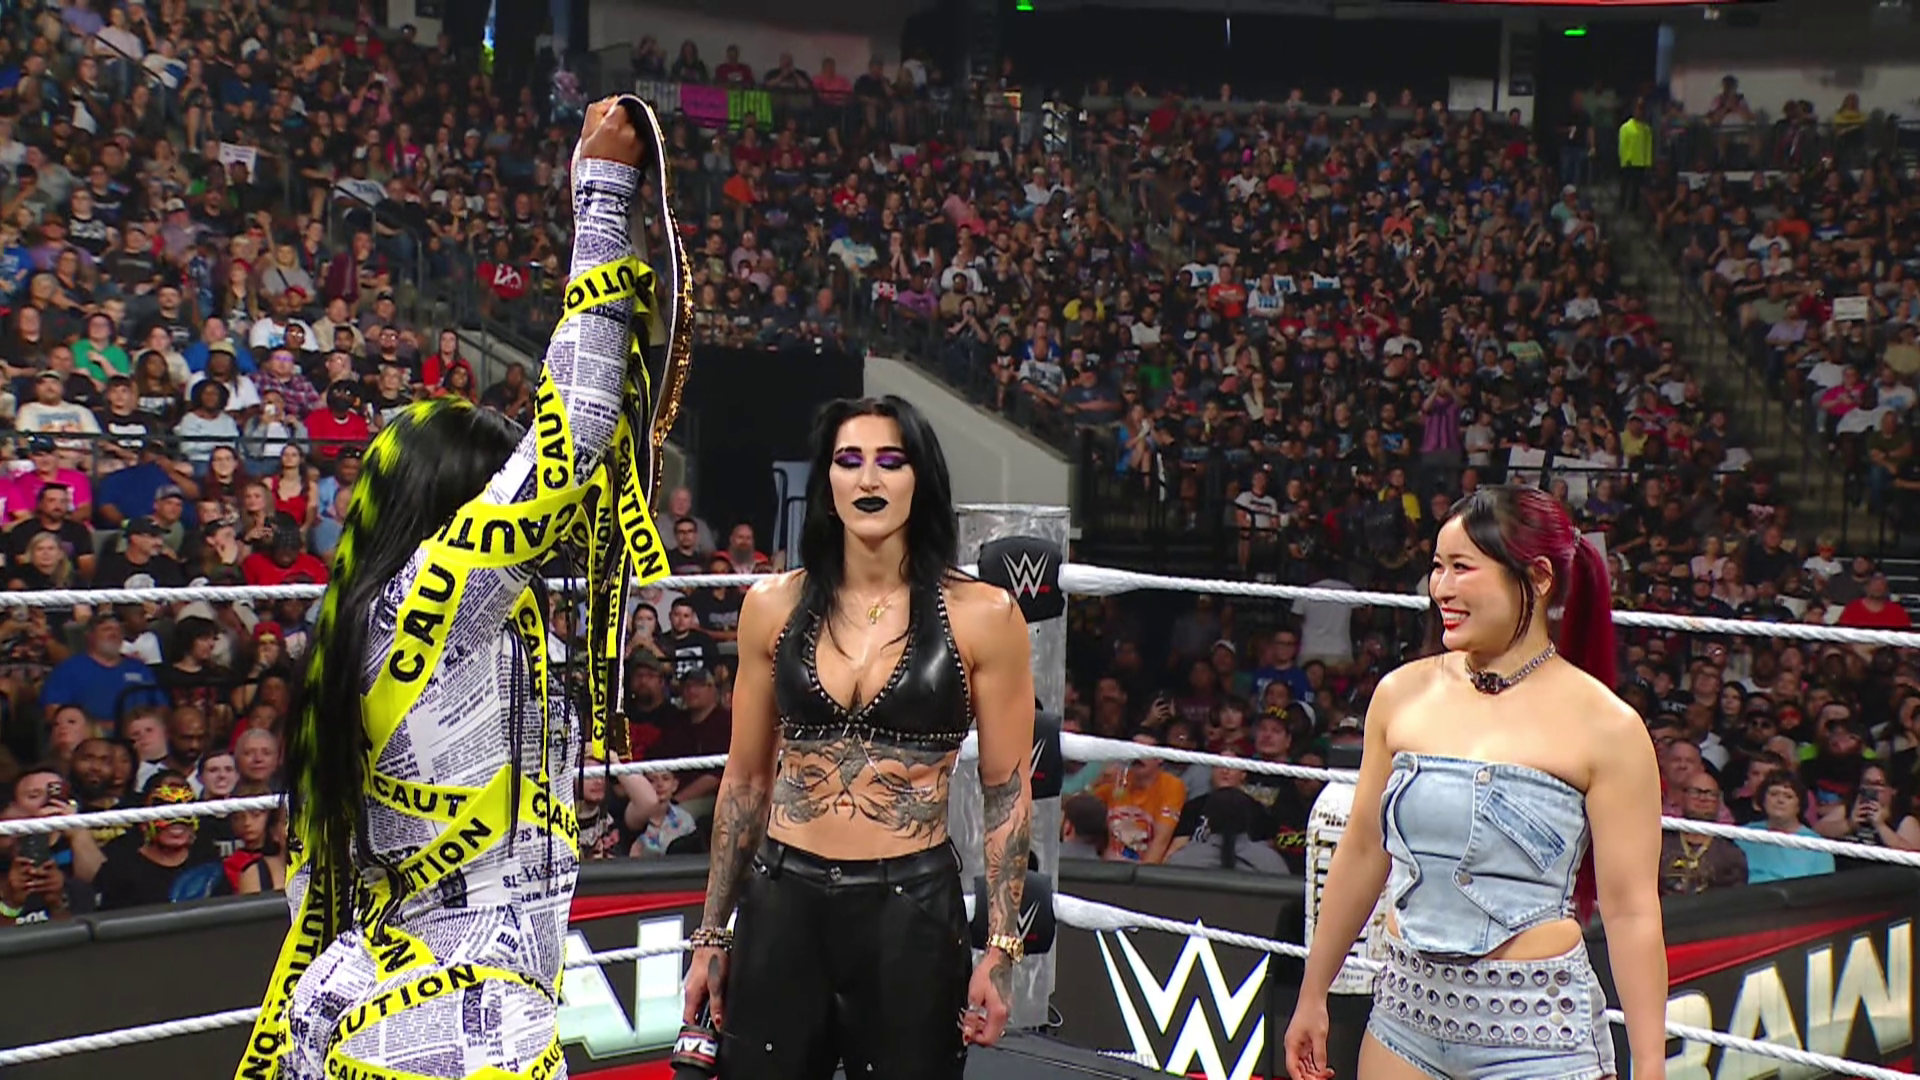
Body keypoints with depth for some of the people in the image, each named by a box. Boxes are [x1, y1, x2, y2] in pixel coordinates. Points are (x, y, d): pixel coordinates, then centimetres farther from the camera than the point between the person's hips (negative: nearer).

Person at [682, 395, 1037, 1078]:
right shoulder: (774, 606, 3)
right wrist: (711, 933, 10)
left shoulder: (982, 615, -5)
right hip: (780, 905, 2)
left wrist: (1000, 950, -5)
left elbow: (1007, 792, -1)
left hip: (912, 911, -2)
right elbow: (746, 780, 9)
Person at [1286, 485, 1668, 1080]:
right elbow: (1362, 852, 12)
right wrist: (1312, 996, 16)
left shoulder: (1603, 725, -8)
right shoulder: (1403, 693, 4)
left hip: (1539, 1030, -4)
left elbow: (1631, 911, -7)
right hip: (1408, 1009, 4)